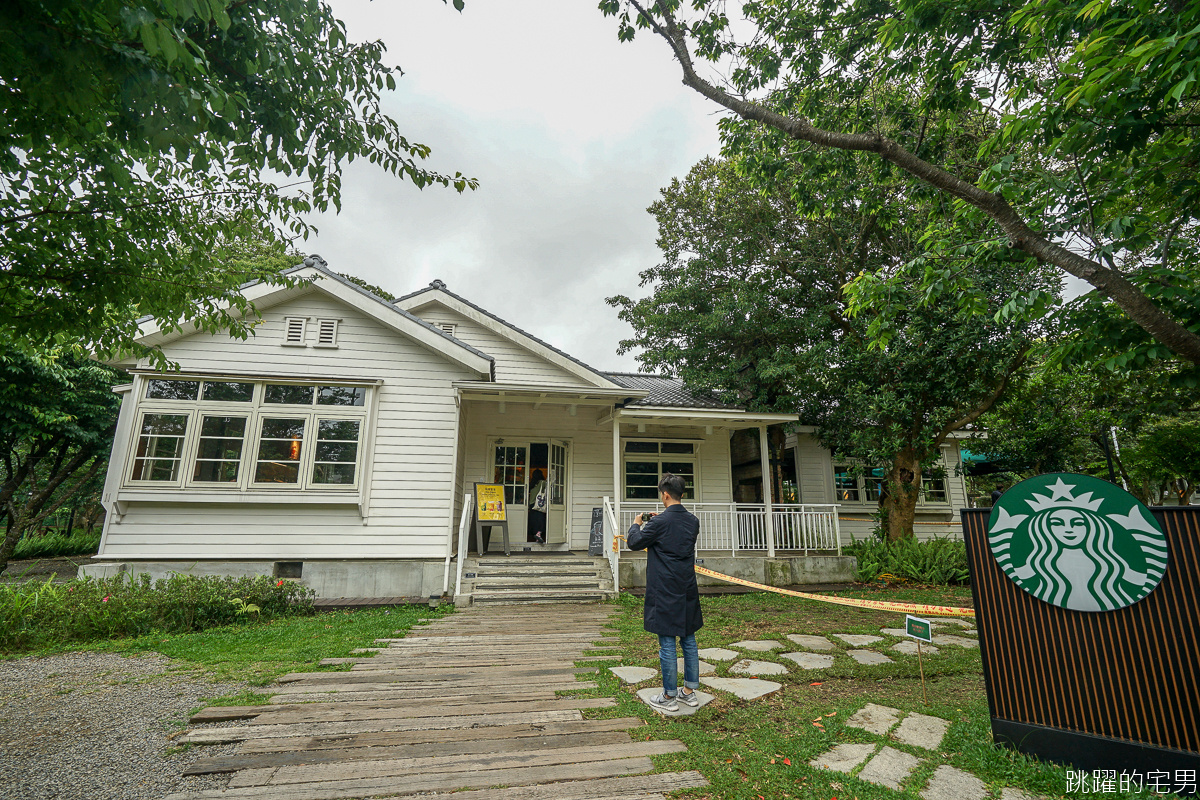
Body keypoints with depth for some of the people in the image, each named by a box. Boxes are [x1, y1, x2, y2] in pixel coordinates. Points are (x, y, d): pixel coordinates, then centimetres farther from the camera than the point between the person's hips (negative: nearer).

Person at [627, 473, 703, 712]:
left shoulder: (659, 523, -18)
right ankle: (690, 691, 28)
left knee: (667, 643, 4)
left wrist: (637, 524, 12)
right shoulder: (693, 521, 1)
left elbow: (634, 543, -5)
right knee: (689, 640, 15)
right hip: (687, 591, 6)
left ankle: (669, 697, 15)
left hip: (665, 593, -6)